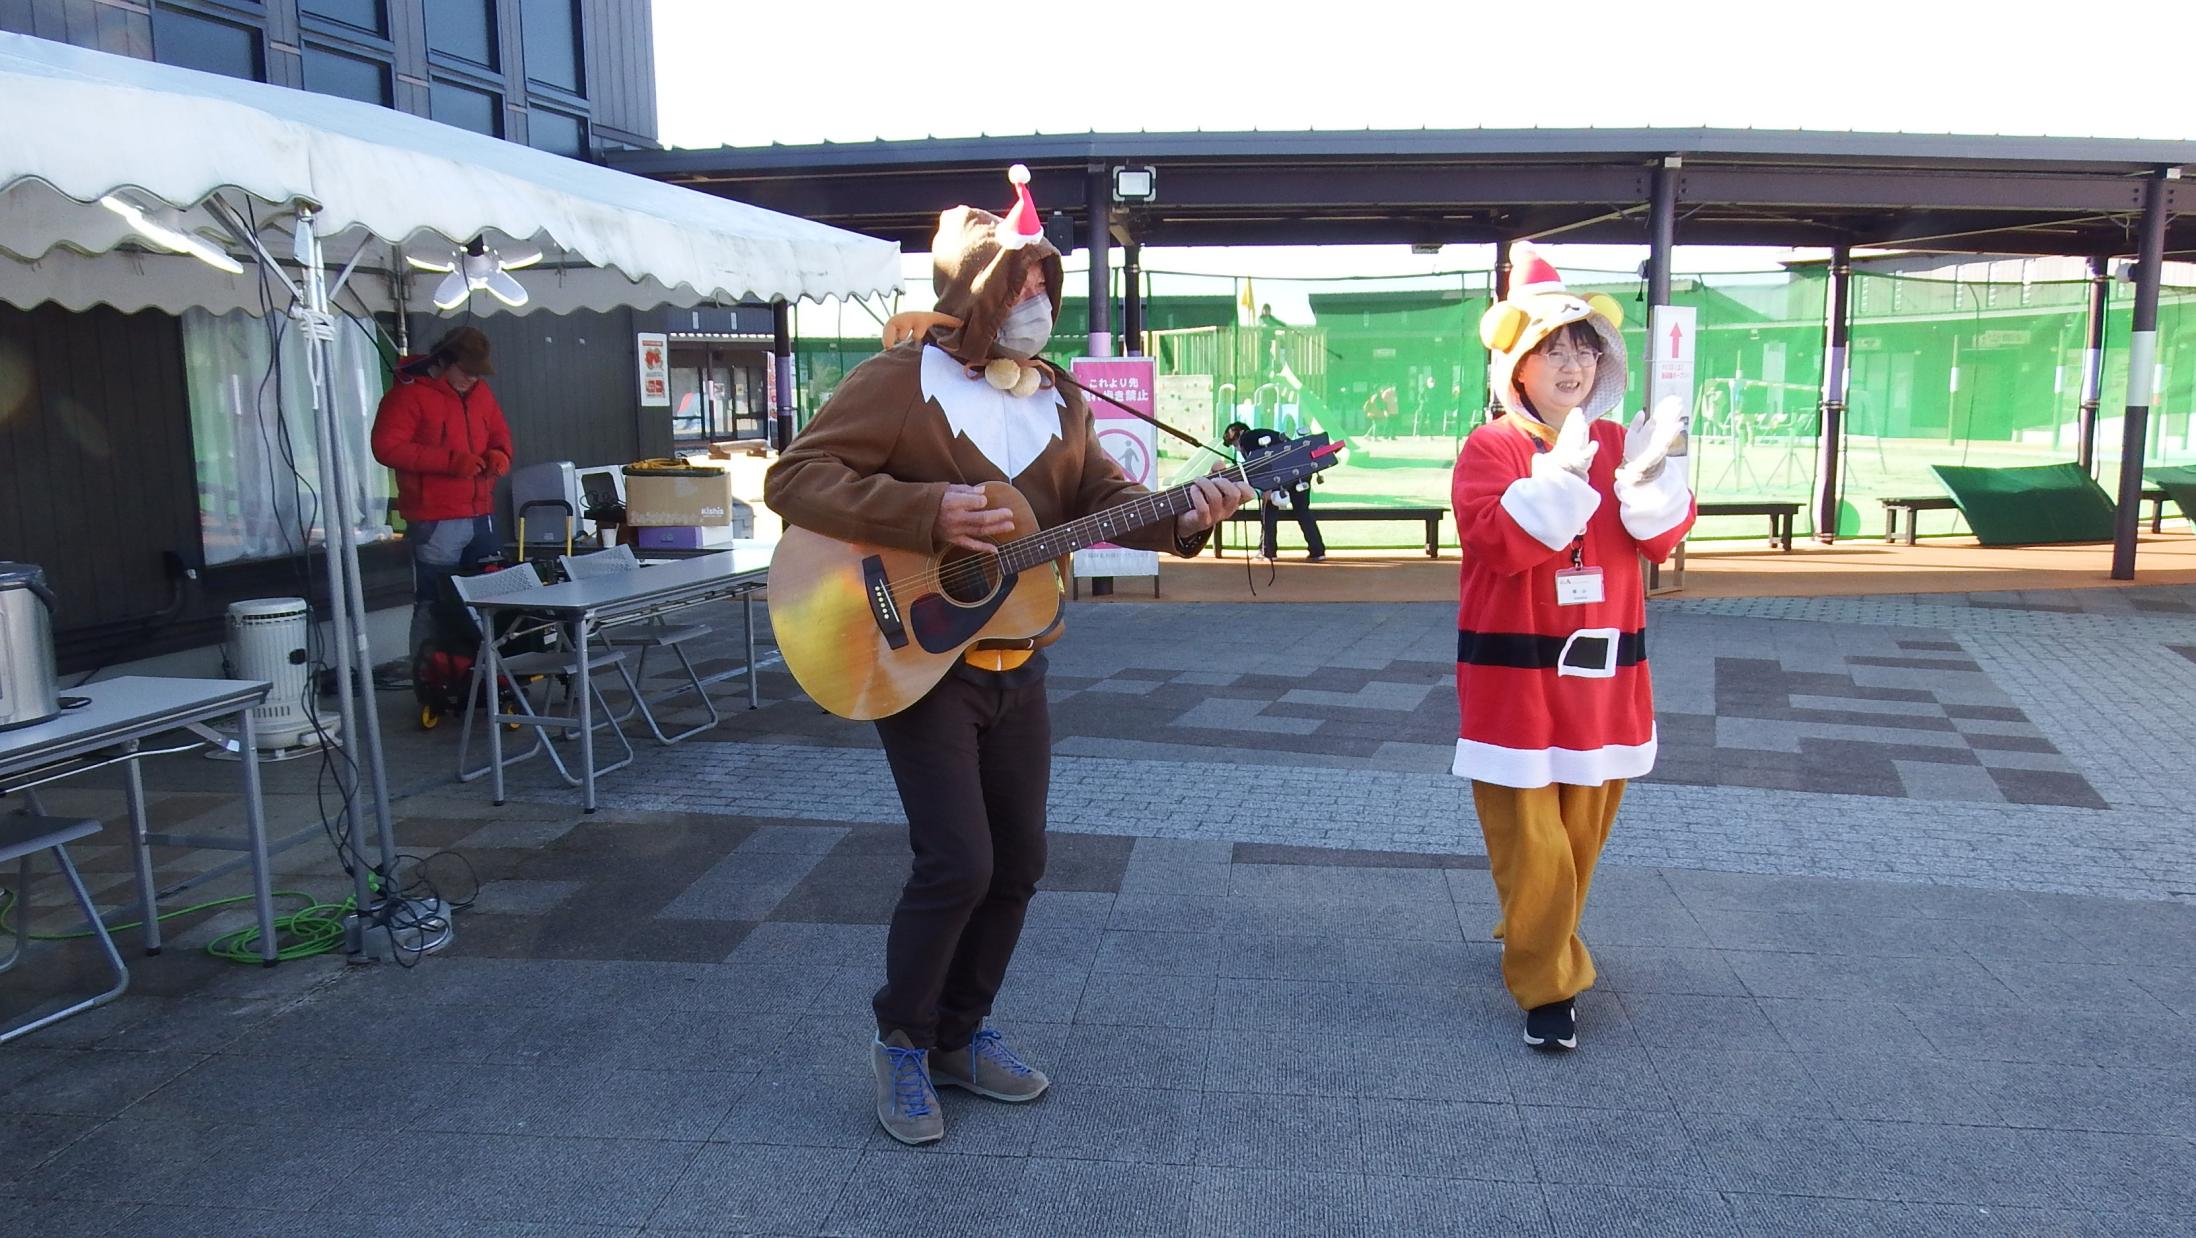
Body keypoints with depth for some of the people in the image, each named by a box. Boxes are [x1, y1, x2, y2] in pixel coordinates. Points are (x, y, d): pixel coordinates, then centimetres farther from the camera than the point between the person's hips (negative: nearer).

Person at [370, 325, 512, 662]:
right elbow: (386, 447, -13)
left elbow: (501, 433, 26)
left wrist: (499, 454, 1)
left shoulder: (480, 391, 15)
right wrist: (450, 460, -20)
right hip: (435, 523, -7)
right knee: (434, 607, -5)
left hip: (481, 517, 7)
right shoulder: (409, 393, -6)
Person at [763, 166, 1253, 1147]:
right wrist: (925, 515, -26)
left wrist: (1182, 519, -12)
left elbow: (1102, 499, 8)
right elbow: (793, 478, -16)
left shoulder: (1055, 400, 9)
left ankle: (960, 1033, 30)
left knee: (1018, 860, 11)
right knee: (957, 863, -10)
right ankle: (901, 1040, 15)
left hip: (1014, 666, 7)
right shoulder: (901, 379, -11)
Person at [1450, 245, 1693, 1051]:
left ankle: (1533, 938, 36)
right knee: (1531, 842, -5)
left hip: (1603, 672, 5)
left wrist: (1647, 472, -18)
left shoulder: (1619, 443, 7)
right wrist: (1564, 469, -30)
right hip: (1516, 674, -5)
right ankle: (1547, 985, 7)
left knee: (1582, 831, 15)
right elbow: (1500, 542, -21)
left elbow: (1664, 539, -1)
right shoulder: (1491, 447, -8)